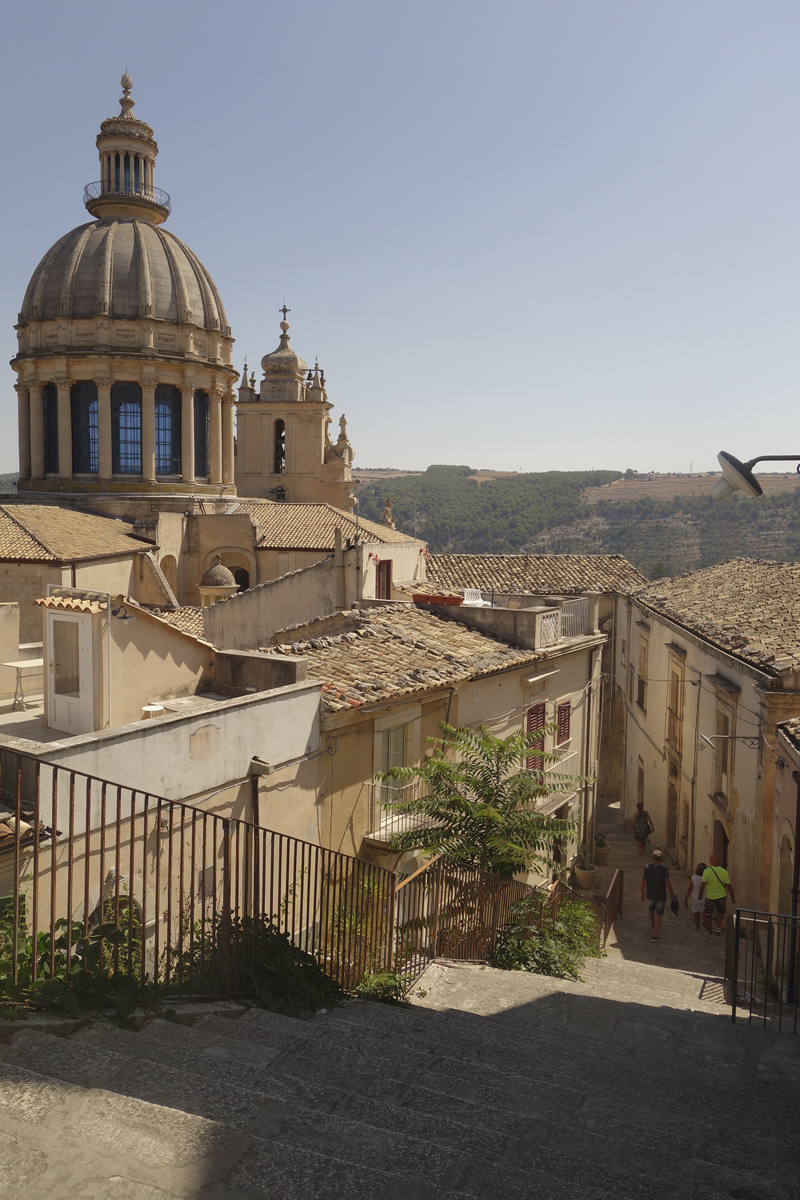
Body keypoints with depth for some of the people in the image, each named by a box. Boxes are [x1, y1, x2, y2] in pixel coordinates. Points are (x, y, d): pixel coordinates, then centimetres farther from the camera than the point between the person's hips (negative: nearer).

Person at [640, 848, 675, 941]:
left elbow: (643, 881, -8)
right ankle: (655, 935, 1)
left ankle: (653, 925, 53)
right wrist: (672, 894, -5)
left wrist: (641, 892, 3)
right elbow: (667, 884, -19)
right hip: (661, 895, -3)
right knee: (659, 914, 6)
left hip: (650, 894, 3)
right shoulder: (664, 869, -18)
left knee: (651, 910, 27)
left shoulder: (647, 867, -12)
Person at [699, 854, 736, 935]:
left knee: (707, 914, 18)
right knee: (721, 913, 26)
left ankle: (709, 932, 26)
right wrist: (733, 897, 4)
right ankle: (719, 927, 8)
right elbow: (729, 886, -9)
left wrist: (700, 894, -1)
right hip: (722, 896, 2)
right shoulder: (724, 871, -12)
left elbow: (703, 885, -17)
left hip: (710, 897, -2)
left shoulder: (707, 871, -17)